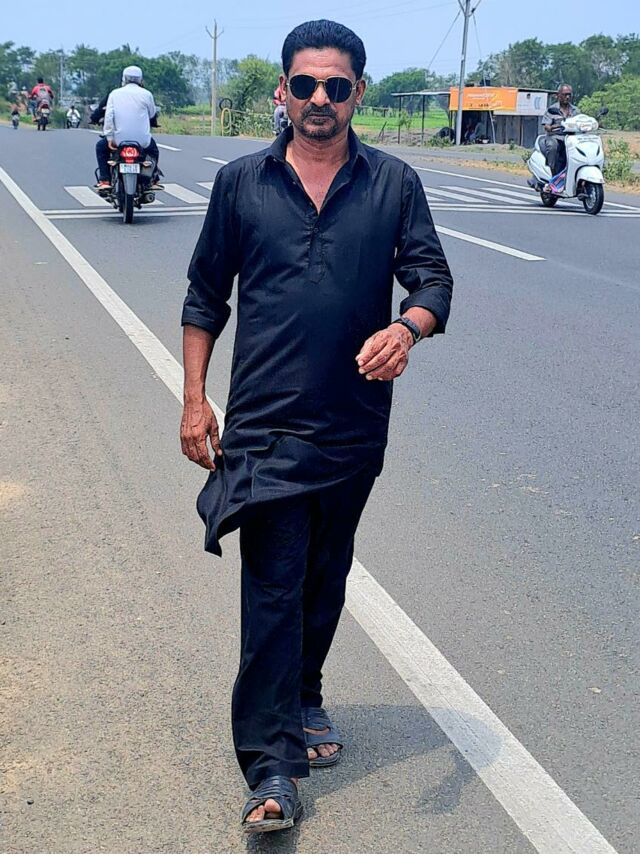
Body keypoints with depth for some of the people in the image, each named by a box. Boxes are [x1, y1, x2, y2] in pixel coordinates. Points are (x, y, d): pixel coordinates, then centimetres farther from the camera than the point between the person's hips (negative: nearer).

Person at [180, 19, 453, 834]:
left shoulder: (393, 183, 2)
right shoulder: (241, 182, 2)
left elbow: (433, 277, -1)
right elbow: (205, 296, 7)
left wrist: (407, 326, -24)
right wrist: (194, 399, 2)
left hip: (354, 425, 2)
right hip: (264, 423, -2)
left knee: (326, 577, 17)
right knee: (273, 587, -4)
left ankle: (303, 699, 40)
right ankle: (272, 767, 2)